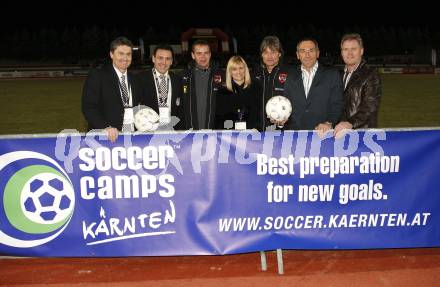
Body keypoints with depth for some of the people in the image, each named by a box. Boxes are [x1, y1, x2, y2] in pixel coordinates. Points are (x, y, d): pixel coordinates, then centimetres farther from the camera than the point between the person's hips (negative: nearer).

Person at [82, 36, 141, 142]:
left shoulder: (133, 79, 15)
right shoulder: (96, 76, -1)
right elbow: (88, 107, -9)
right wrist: (106, 127, -22)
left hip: (132, 134, 4)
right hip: (107, 136, -4)